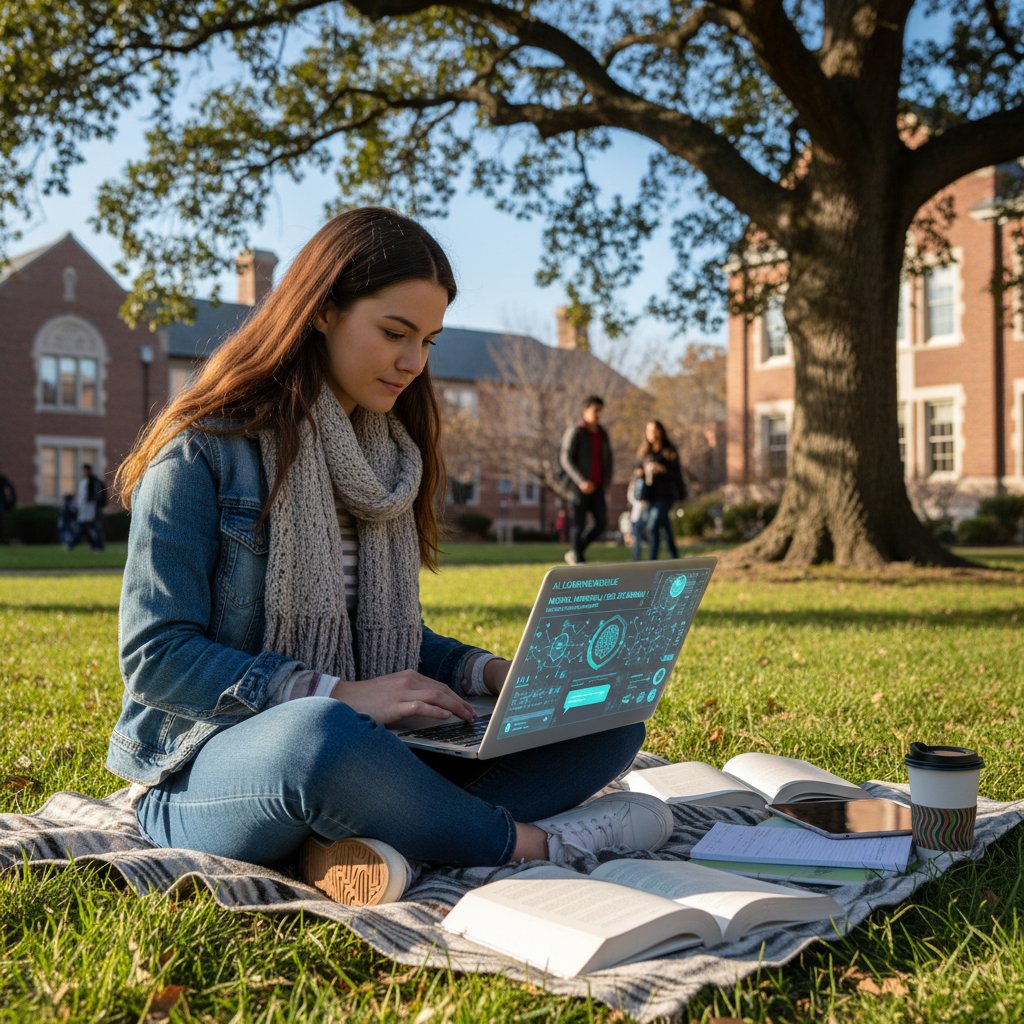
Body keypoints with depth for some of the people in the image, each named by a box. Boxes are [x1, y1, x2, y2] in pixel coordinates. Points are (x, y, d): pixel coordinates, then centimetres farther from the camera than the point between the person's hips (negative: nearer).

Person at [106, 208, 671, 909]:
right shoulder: (205, 450, -9)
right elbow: (154, 658, -14)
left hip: (365, 751, 7)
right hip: (204, 774, -6)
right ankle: (527, 841, -17)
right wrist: (339, 695, -23)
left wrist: (490, 673, -3)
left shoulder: (387, 456, 12)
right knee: (322, 736, -43)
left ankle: (363, 842, -27)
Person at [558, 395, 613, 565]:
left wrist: (606, 481, 7)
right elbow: (566, 459, -15)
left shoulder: (602, 434, 13)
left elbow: (608, 459, 20)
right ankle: (578, 561, 5)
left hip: (597, 488, 6)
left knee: (601, 523, -1)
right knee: (578, 524, -2)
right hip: (579, 487, -6)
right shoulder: (574, 433, -7)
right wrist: (581, 481, -25)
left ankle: (574, 553, 15)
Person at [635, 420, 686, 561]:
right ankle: (674, 557, 32)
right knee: (664, 527, 16)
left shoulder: (670, 451, -4)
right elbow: (637, 467, 20)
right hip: (650, 495, 5)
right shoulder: (643, 451, 10)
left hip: (665, 495, -5)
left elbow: (677, 473, -7)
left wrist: (662, 469, -23)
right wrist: (638, 472, -2)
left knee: (653, 526, -20)